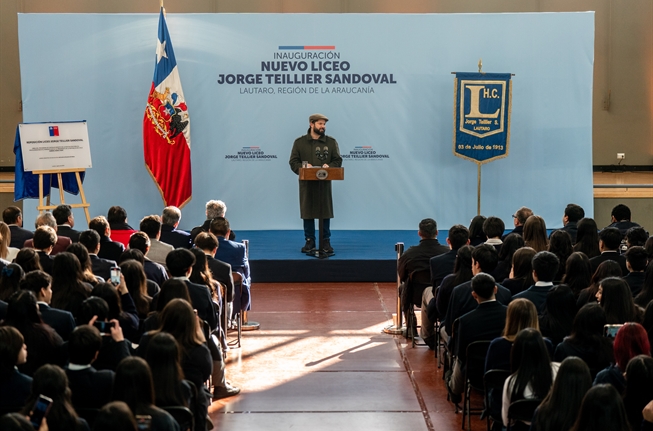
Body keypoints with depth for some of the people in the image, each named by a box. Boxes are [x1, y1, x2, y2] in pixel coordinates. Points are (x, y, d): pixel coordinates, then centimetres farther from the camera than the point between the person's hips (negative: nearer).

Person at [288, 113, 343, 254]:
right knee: (307, 213, 3)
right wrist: (303, 167, -16)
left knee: (325, 212, 2)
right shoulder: (299, 142, 4)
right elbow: (293, 162, 2)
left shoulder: (331, 142, 7)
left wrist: (329, 166, -14)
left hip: (324, 183, 1)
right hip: (306, 183, 0)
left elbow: (338, 161, 6)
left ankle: (326, 241, 11)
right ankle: (309, 241, 12)